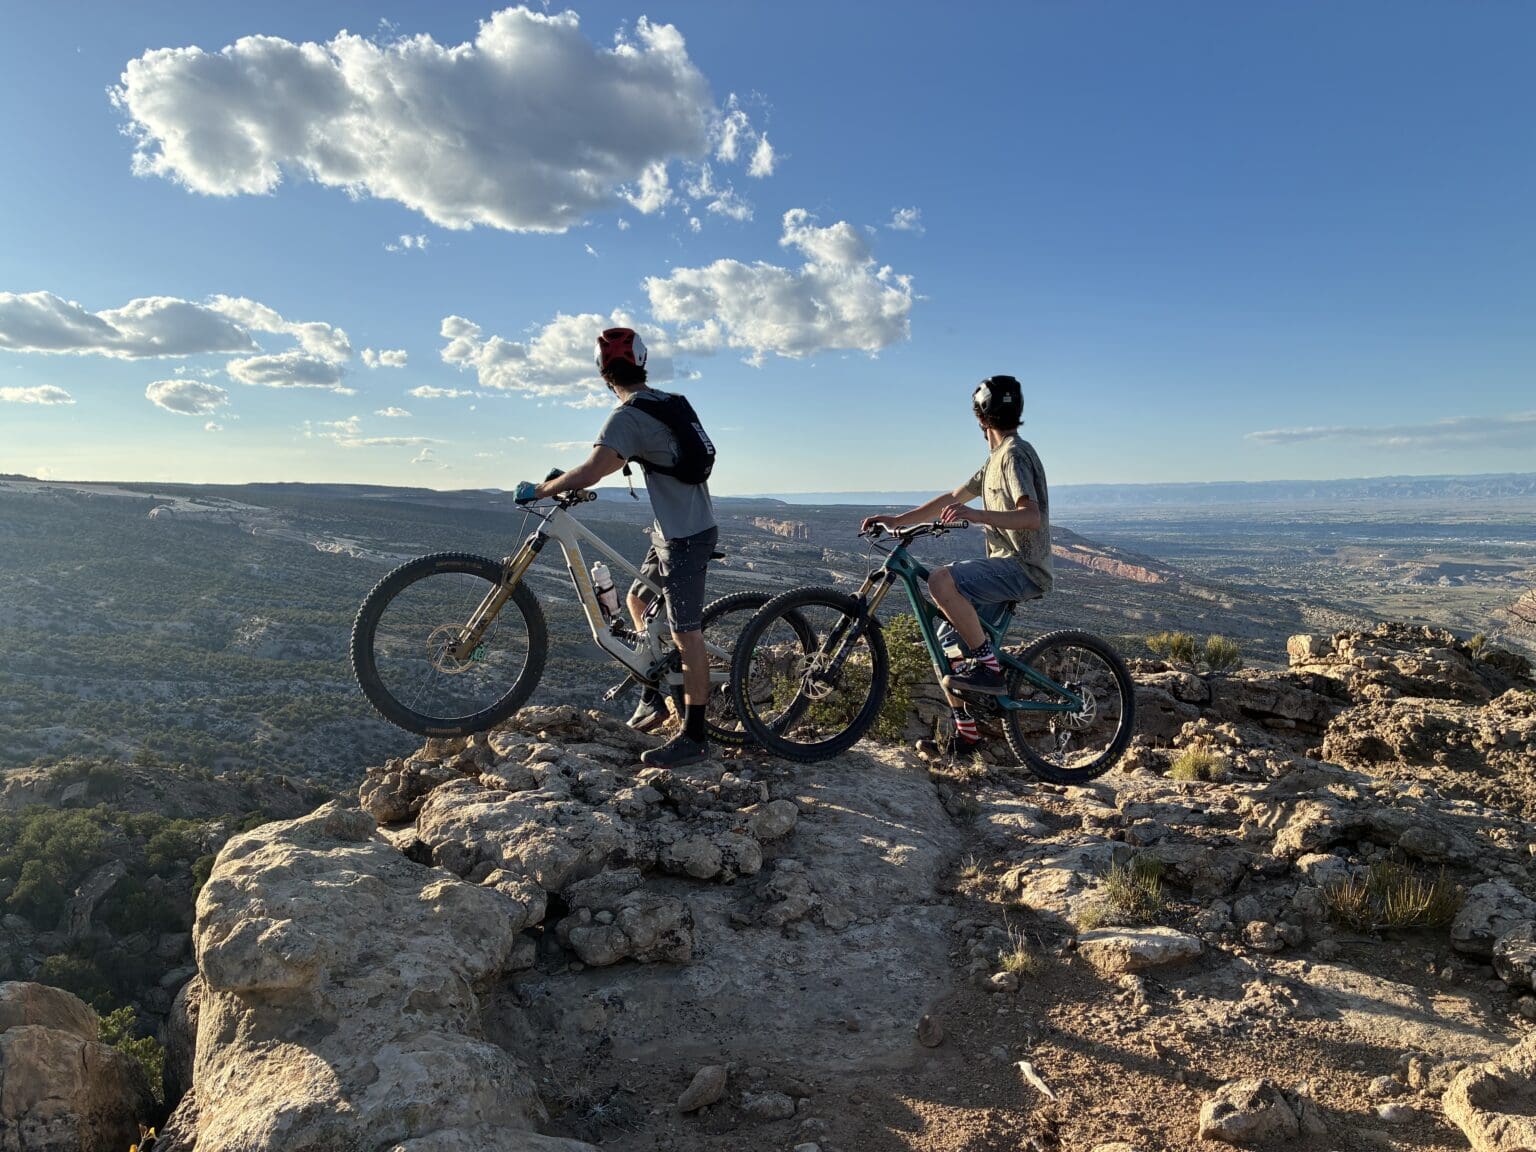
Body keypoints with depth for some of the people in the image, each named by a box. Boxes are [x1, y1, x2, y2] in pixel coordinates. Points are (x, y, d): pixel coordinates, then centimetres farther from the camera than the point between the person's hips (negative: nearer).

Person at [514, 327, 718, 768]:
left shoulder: (628, 416, -18)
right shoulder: (668, 401, 10)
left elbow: (592, 471, -30)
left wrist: (539, 490, -16)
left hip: (683, 536, -10)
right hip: (679, 528, 10)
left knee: (686, 635, -4)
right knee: (639, 600, 22)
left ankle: (694, 737, 4)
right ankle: (653, 699, 29)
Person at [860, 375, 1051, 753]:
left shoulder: (1014, 454, -11)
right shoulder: (997, 459, 20)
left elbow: (1031, 517, -25)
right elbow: (951, 499, 22)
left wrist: (976, 514, -38)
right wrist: (895, 521, 17)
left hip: (1022, 568, -10)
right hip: (1006, 567, 10)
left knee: (942, 581, -32)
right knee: (946, 647, 7)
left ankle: (988, 666, -23)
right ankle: (966, 731, 17)